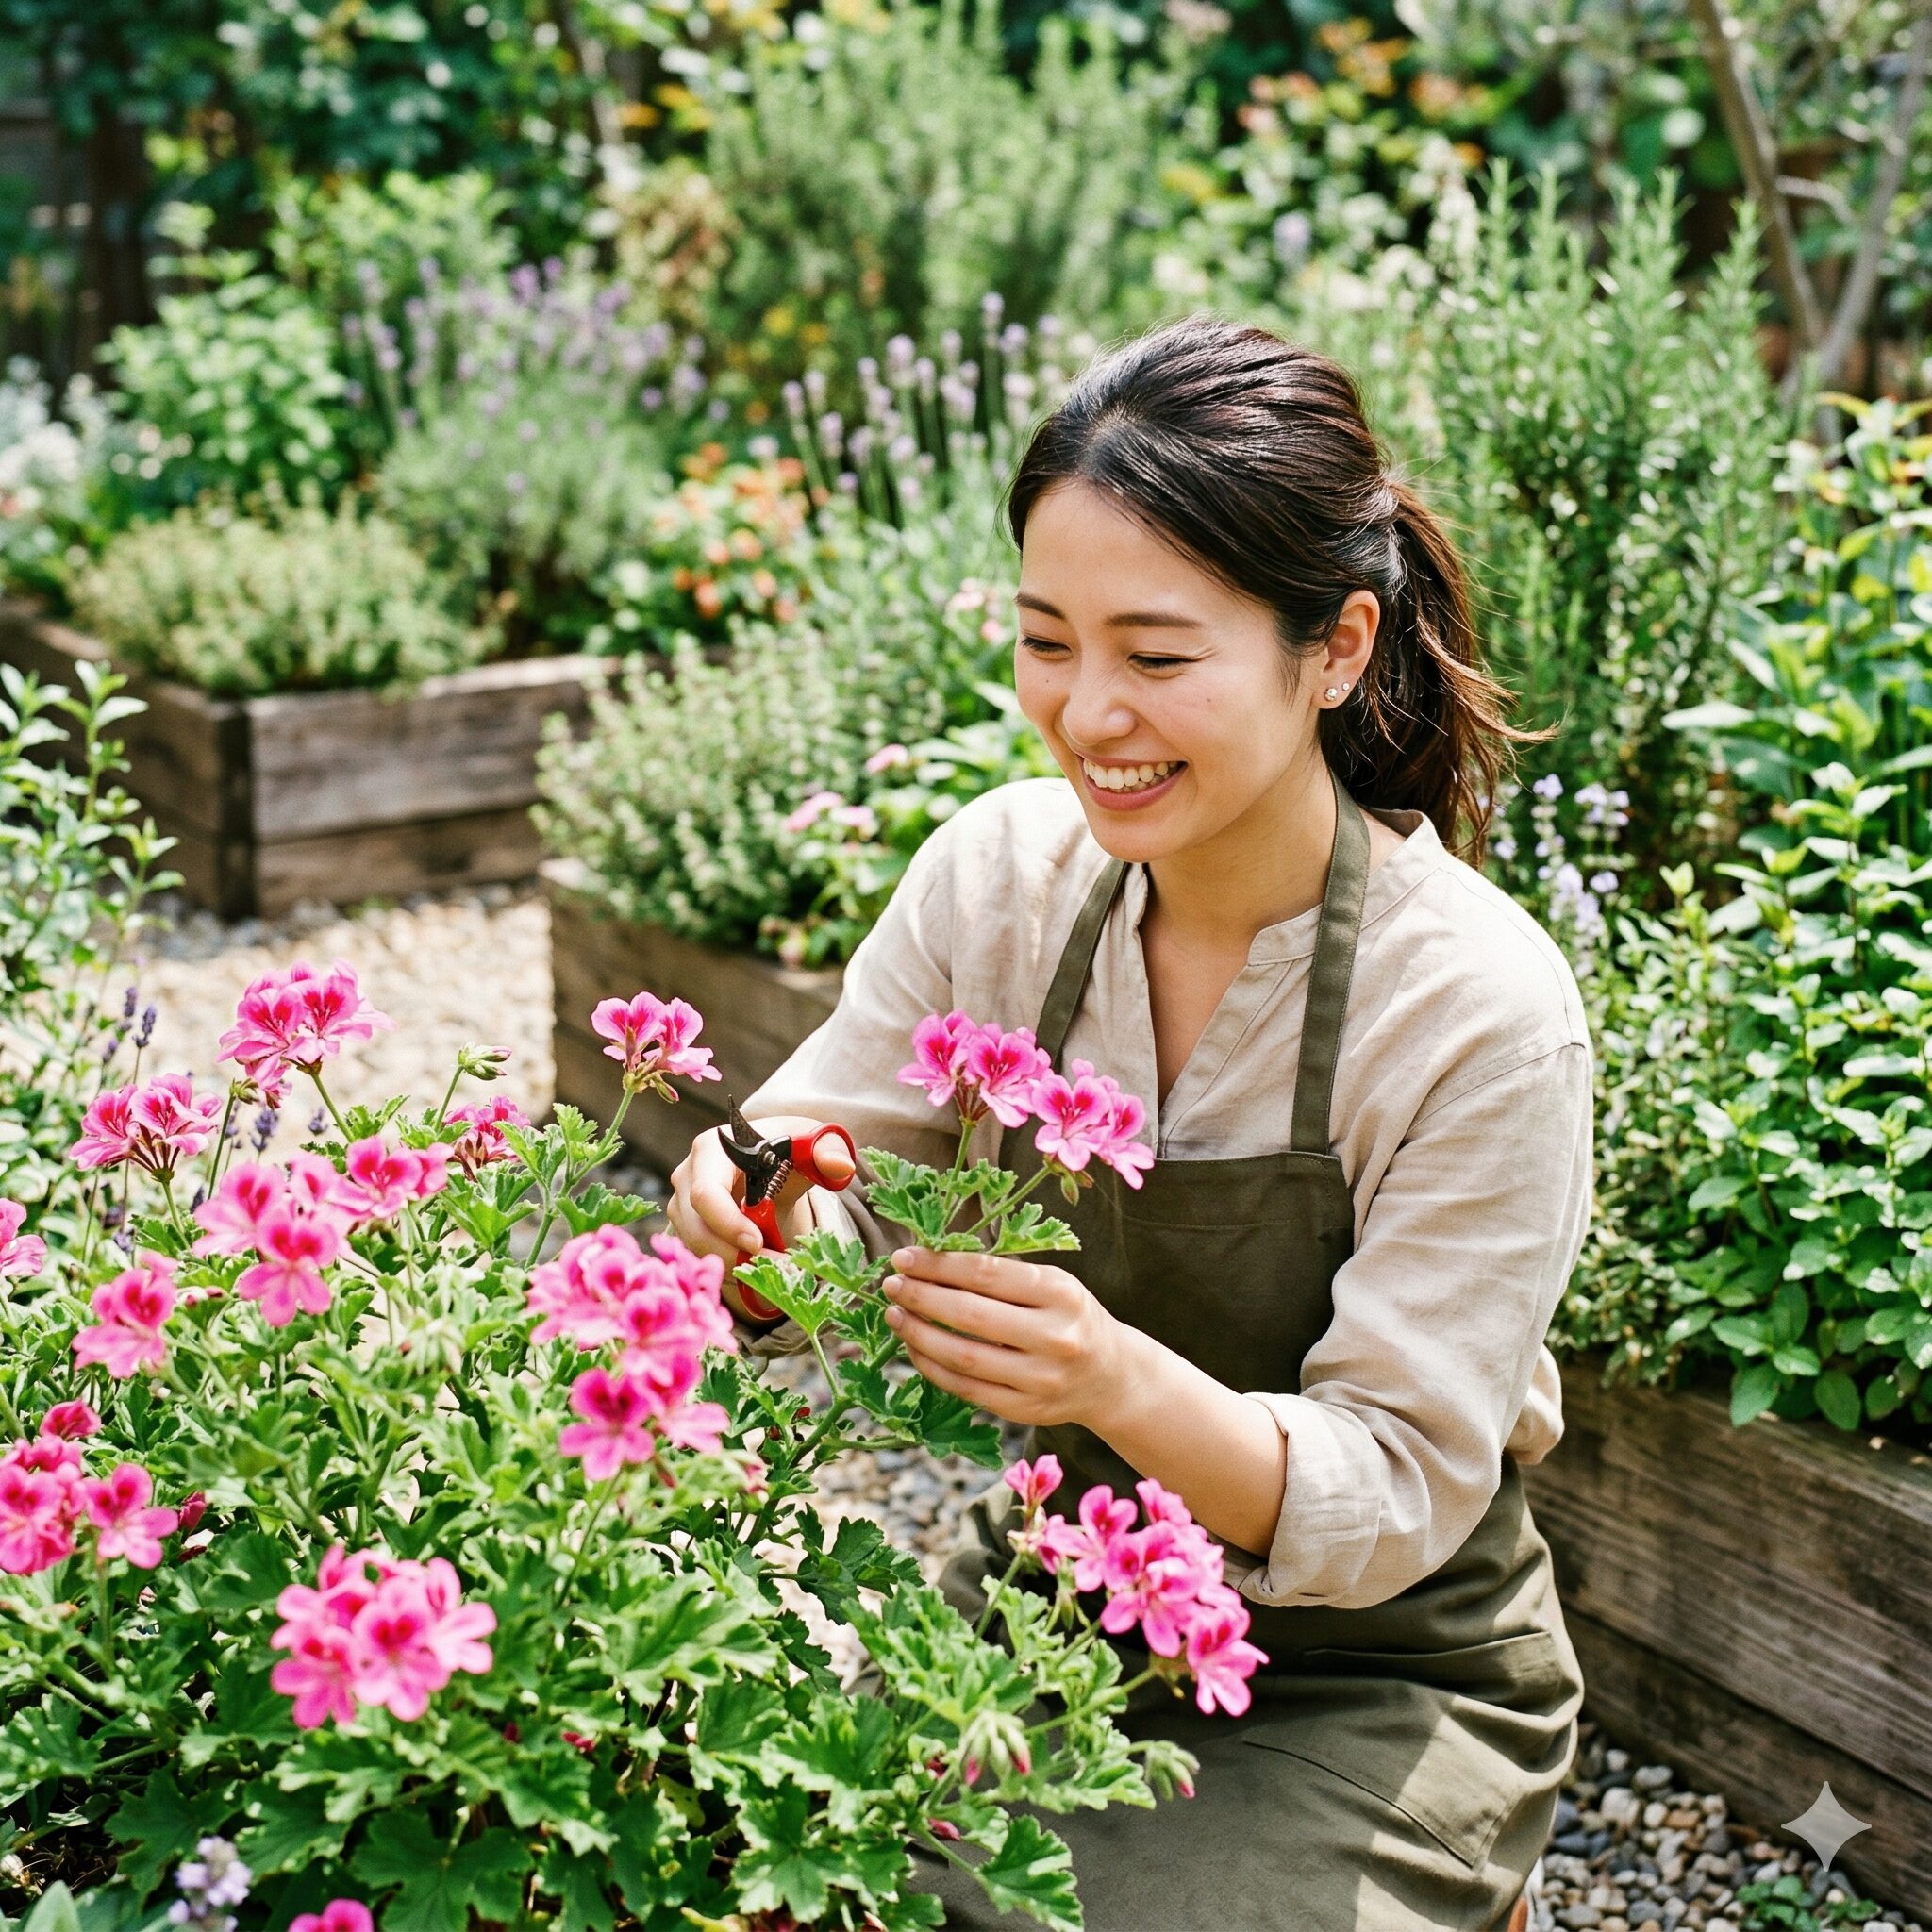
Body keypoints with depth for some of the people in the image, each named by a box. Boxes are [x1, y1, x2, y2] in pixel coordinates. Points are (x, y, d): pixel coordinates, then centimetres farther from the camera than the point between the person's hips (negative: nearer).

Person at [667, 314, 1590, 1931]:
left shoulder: (1483, 1010, -23)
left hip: (1376, 1687, -2)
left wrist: (1123, 1379, -40)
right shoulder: (1000, 871, -10)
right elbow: (840, 1199, -4)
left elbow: (1395, 1499, -21)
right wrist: (765, 1226, -29)